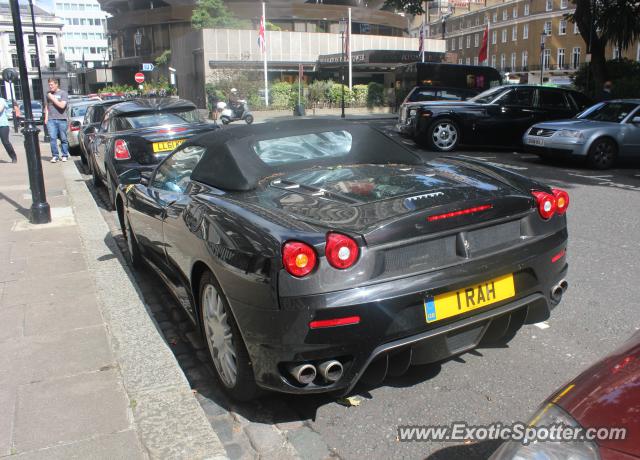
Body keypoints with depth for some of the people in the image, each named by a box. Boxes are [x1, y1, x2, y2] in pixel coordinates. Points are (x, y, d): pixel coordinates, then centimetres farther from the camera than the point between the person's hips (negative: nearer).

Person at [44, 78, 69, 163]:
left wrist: (52, 98, -8)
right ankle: (55, 156, -4)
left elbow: (62, 105, -11)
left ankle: (65, 155, 10)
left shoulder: (63, 93, 2)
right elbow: (47, 106, 23)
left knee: (63, 138, 1)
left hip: (61, 119, -3)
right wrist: (46, 117, 15)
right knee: (53, 138, -7)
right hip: (51, 119, 3)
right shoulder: (48, 94, 17)